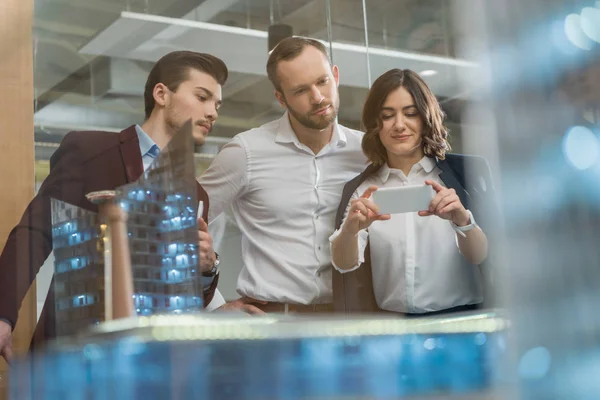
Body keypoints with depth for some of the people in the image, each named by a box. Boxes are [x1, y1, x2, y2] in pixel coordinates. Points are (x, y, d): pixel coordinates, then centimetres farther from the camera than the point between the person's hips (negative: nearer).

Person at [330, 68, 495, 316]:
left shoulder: (465, 171, 2)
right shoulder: (362, 188, 7)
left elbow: (480, 256, -3)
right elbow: (344, 264, -3)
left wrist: (461, 219, -23)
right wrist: (350, 229, -24)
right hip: (392, 323, 2)